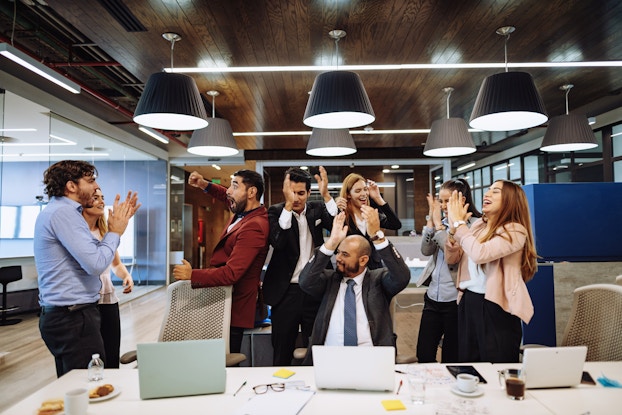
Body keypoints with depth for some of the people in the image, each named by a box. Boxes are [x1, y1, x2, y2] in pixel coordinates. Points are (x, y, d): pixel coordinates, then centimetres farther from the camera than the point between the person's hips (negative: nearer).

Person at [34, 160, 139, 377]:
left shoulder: (59, 211, 16)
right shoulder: (63, 212, -17)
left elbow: (92, 253, 13)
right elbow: (96, 264, -25)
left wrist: (119, 222, 10)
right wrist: (115, 231, -9)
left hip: (61, 315, 11)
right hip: (73, 317, -11)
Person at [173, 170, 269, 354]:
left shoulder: (253, 227, -24)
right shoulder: (244, 212, 4)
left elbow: (231, 274, -29)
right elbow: (229, 198, 28)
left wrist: (191, 275, -20)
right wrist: (205, 185, 13)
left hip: (234, 309, -9)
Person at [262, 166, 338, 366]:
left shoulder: (317, 209, 5)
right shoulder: (276, 211, -3)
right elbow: (277, 242, -20)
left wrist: (326, 195, -22)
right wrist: (288, 204, -26)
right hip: (285, 291, -1)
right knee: (282, 354, 10)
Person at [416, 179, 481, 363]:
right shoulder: (442, 222, 9)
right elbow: (426, 250, 1)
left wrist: (438, 223, -13)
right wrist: (431, 219, -5)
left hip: (454, 299, -6)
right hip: (433, 297, 6)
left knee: (451, 357, 10)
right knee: (423, 355, 11)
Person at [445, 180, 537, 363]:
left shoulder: (515, 231, -12)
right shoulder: (478, 225, 9)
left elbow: (480, 254, -29)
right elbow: (452, 258, 9)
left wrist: (459, 222, -19)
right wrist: (453, 228, -7)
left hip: (496, 307, -7)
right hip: (468, 301, 7)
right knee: (466, 367, 17)